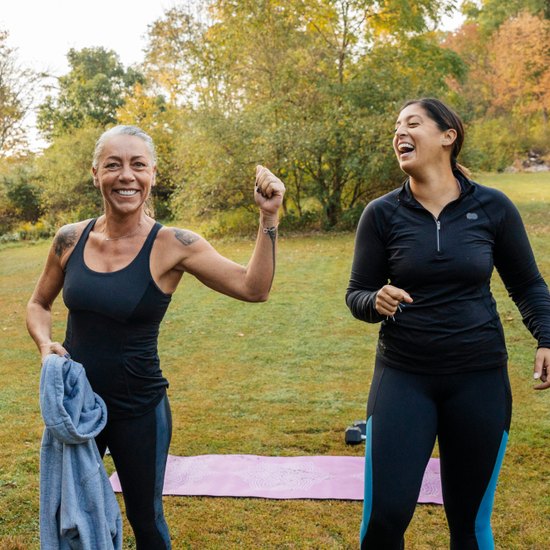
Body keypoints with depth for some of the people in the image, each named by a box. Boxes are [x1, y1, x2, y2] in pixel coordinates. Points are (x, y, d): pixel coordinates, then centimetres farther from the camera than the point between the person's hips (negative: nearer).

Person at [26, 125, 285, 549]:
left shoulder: (173, 246, -14)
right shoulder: (71, 239, -4)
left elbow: (253, 288, -19)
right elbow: (39, 304, 12)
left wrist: (269, 218, -27)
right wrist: (46, 345, -7)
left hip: (138, 411, -3)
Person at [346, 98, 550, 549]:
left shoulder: (492, 207, -3)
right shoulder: (382, 214, -3)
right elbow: (356, 295, 1)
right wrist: (377, 302, -21)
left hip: (480, 379, 1)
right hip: (403, 376, 0)